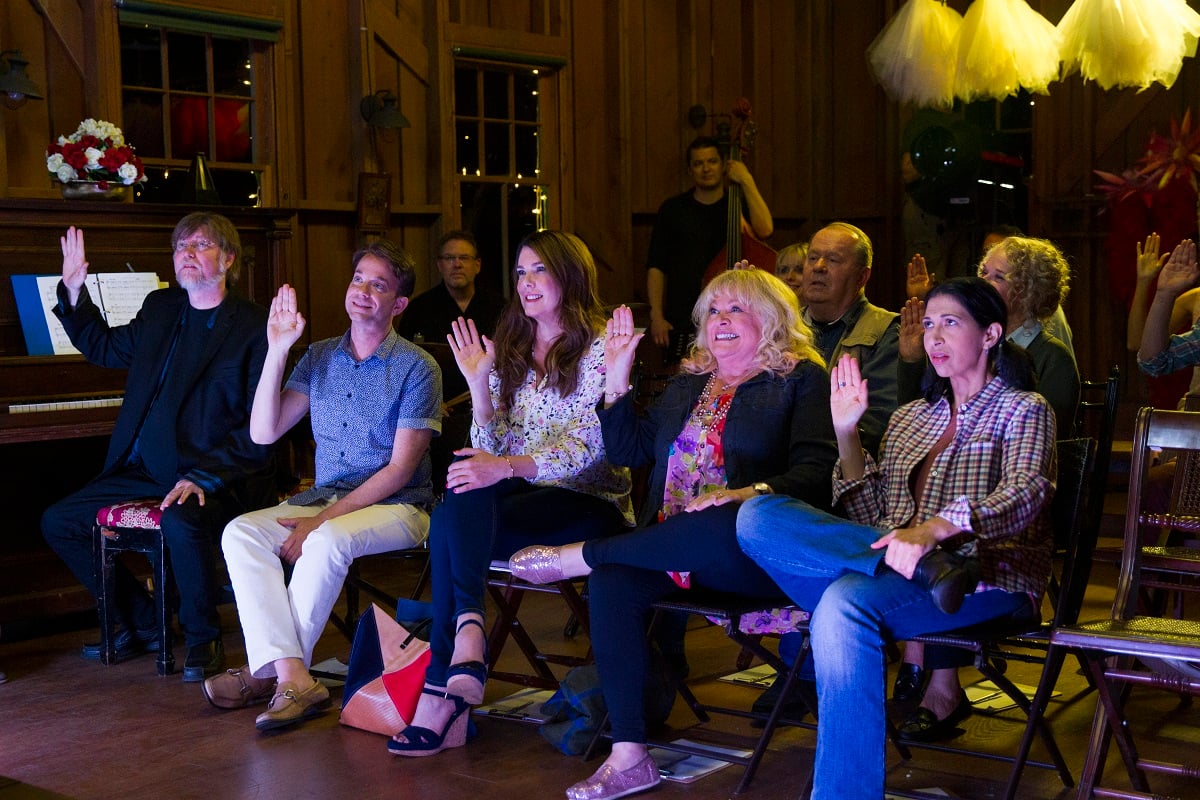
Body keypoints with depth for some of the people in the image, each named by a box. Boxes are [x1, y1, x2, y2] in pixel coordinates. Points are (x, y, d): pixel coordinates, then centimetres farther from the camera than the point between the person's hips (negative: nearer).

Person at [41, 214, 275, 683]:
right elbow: (103, 347, 32)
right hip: (143, 471, 8)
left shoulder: (255, 328, -8)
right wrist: (73, 290, 17)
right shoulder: (160, 309, 13)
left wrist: (204, 477, -24)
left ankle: (203, 638, -12)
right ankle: (141, 625, 15)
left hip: (217, 478, -8)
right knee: (58, 522, 2)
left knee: (181, 522, -38)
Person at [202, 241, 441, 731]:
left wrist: (323, 519, -17)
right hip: (323, 499, 5)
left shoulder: (416, 367, -4)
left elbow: (401, 469, -10)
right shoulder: (320, 357, 11)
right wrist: (277, 351, -6)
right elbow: (263, 432, 2)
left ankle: (269, 670, -20)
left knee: (328, 541, -36)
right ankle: (293, 677, -34)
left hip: (395, 507, -5)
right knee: (240, 533, -22)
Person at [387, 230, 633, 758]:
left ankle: (442, 689, -32)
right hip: (521, 497, 5)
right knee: (462, 494, -31)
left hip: (589, 506, -5)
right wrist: (479, 383, -4)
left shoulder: (600, 348, -1)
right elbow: (490, 451, 10)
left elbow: (590, 447, -15)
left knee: (453, 525, -30)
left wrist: (507, 467, -28)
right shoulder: (510, 354, 17)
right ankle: (467, 630, -37)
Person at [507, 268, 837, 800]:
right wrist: (617, 378, 12)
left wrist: (750, 494, -26)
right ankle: (627, 757, -26)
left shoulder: (802, 380, 5)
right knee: (612, 580, -27)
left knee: (721, 527, -41)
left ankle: (575, 556, -18)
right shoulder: (687, 385, 26)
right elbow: (628, 449, 22)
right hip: (669, 548, 5)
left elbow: (815, 471, -9)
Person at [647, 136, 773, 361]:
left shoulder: (739, 206, 10)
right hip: (683, 323, 0)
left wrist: (747, 183, -9)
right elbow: (656, 266, 7)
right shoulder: (673, 209, 9)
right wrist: (656, 316, -2)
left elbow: (764, 230, -12)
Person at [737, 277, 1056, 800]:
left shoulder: (1023, 409, 11)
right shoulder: (909, 418, 26)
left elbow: (1026, 493, -12)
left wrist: (936, 528, -30)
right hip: (896, 572, 5)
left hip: (988, 583, -5)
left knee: (846, 602, -37)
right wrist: (846, 433, 6)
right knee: (757, 517, -19)